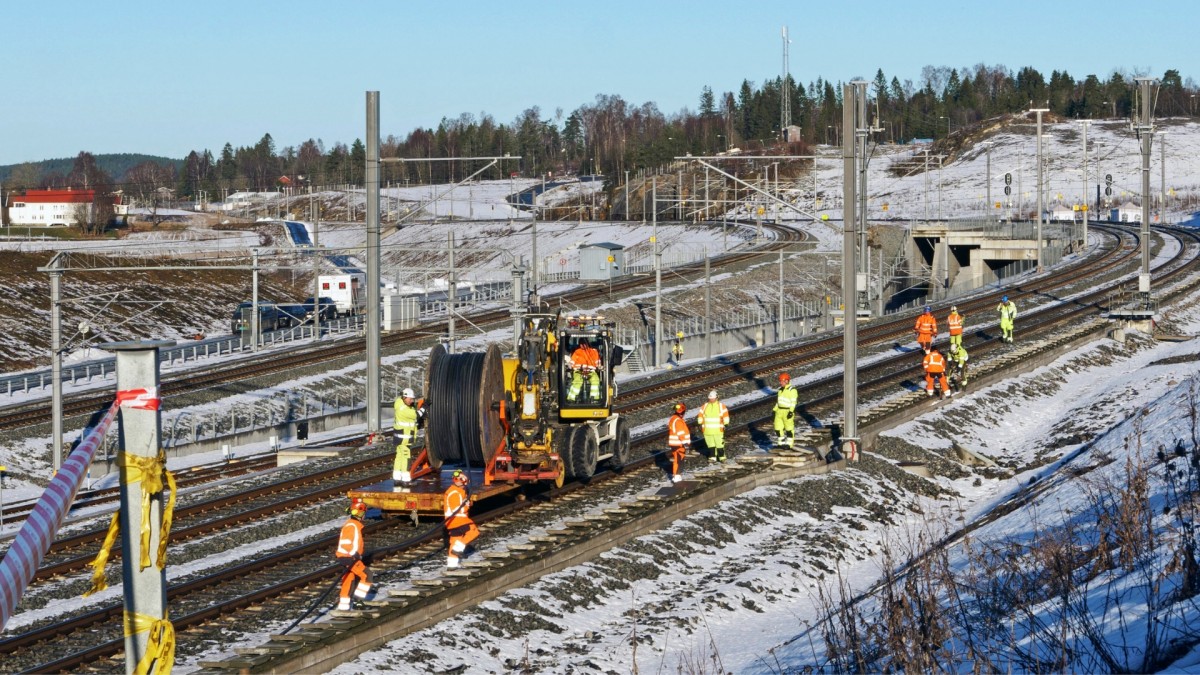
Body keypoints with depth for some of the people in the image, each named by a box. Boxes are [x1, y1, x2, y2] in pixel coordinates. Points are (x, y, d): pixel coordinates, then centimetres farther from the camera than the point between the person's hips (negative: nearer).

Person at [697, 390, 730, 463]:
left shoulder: (721, 406, -2)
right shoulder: (704, 406, 6)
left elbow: (725, 415, -2)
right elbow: (700, 416, 10)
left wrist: (726, 424, -7)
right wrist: (700, 424, 3)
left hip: (718, 430, -3)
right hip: (707, 430, 3)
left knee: (720, 444, 1)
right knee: (710, 444, 7)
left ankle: (722, 457, 12)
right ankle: (712, 457, 16)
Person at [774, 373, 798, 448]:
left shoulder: (792, 390, -12)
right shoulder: (781, 390, 14)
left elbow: (793, 402, -16)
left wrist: (791, 411, -23)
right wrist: (775, 410, 15)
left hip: (788, 411, -8)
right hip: (779, 411, 8)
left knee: (789, 429, 1)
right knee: (778, 427, 6)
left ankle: (789, 444, 9)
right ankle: (781, 443, 17)